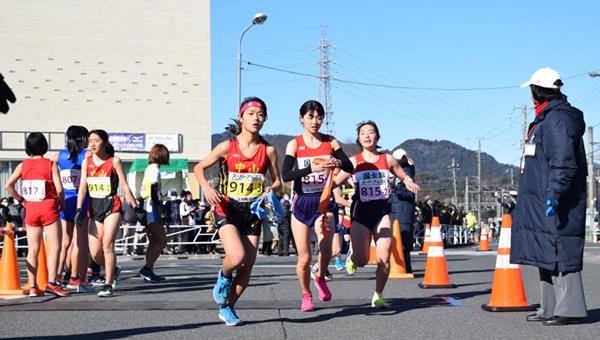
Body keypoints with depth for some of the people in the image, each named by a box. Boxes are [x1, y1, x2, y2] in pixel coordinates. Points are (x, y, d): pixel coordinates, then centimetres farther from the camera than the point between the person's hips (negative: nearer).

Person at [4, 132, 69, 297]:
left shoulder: (23, 165, 4)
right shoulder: (51, 164, -5)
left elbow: (8, 185, -2)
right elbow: (59, 189, -11)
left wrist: (20, 199, 9)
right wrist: (61, 203, 6)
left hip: (31, 209, 4)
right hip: (48, 207, -4)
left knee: (33, 249, 8)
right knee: (54, 246, -2)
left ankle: (33, 286, 6)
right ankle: (52, 283, -13)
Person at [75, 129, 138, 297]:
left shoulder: (114, 161, -2)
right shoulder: (86, 162, 7)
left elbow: (124, 185, -1)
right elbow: (83, 187, 2)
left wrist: (135, 206, -3)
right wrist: (79, 209, -7)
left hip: (112, 206, -4)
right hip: (94, 207, 4)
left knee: (107, 244, -14)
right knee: (94, 253, 1)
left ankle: (108, 285, -6)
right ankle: (113, 271, 30)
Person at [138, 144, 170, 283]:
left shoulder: (148, 169, 17)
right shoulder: (155, 169, -9)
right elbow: (154, 191, -18)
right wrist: (161, 210, -16)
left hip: (145, 209, 10)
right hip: (152, 208, -10)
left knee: (153, 242, 13)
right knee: (162, 241, -9)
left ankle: (148, 271, 11)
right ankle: (147, 269, -17)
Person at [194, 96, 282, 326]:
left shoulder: (268, 150, -2)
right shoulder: (227, 147, -7)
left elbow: (277, 182, 6)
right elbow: (199, 168, 2)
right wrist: (207, 188, -17)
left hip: (252, 212, 3)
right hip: (227, 209, -3)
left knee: (247, 267, 4)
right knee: (237, 257, -24)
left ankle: (227, 307, 26)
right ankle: (224, 276, 13)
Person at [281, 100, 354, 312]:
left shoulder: (330, 142, 2)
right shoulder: (294, 144, -4)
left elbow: (350, 168, 1)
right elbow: (285, 175, -17)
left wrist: (339, 163, -22)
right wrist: (312, 169, -30)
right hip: (302, 203, -1)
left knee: (326, 245, -25)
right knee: (304, 258, 3)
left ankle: (320, 278, 6)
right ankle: (306, 295, 29)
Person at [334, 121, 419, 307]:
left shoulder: (388, 159, 5)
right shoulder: (353, 162, -1)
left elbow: (404, 176, 17)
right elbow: (335, 182, -5)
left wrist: (409, 182, -5)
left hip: (382, 211, 1)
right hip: (361, 212, -1)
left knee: (384, 257, -10)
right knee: (362, 260, -4)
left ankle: (378, 295, 9)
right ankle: (352, 258, 34)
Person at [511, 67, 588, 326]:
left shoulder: (558, 119, -13)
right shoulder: (546, 119, 20)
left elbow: (564, 162, -23)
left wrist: (554, 193, -27)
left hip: (556, 203, -11)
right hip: (541, 202, 11)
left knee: (560, 251, -10)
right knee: (546, 254, 13)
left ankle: (570, 309, -8)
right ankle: (550, 308, 20)